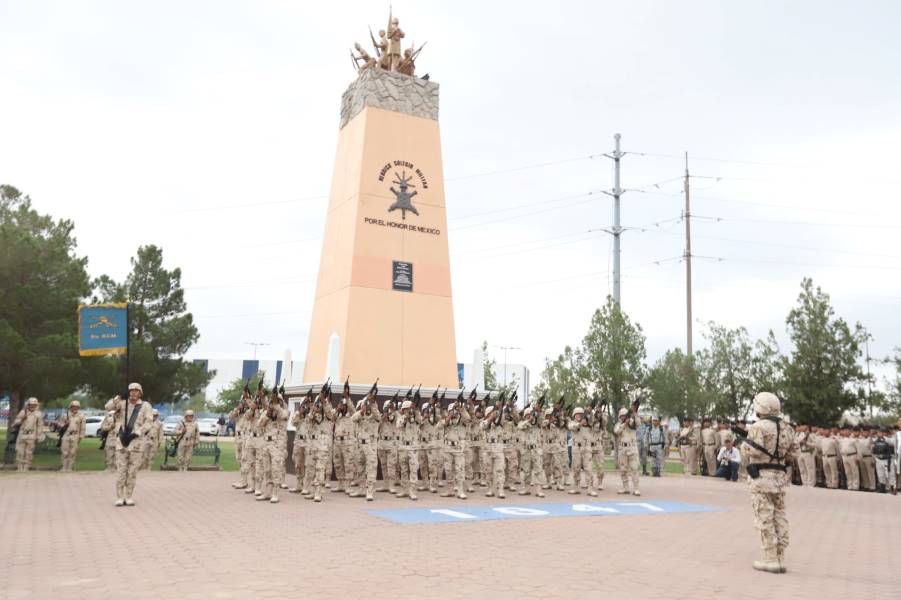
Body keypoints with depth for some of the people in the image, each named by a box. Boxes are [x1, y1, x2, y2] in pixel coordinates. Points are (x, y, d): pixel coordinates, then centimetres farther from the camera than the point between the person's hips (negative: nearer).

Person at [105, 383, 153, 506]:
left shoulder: (145, 406, 1)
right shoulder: (122, 403, 6)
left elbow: (147, 423, -9)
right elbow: (108, 407, -10)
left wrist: (135, 434, -19)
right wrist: (119, 396, -22)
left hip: (136, 441, -1)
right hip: (121, 441, 1)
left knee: (132, 471, 3)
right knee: (121, 470, 0)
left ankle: (129, 497, 13)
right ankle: (119, 498, 8)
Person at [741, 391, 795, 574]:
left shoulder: (759, 427, -12)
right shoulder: (787, 429, 11)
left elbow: (753, 451, -20)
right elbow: (790, 456, 13)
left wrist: (746, 441, -1)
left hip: (761, 477, -7)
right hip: (779, 476, 7)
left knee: (765, 519, -2)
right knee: (780, 518, 12)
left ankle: (771, 560, 1)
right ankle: (780, 559, 16)